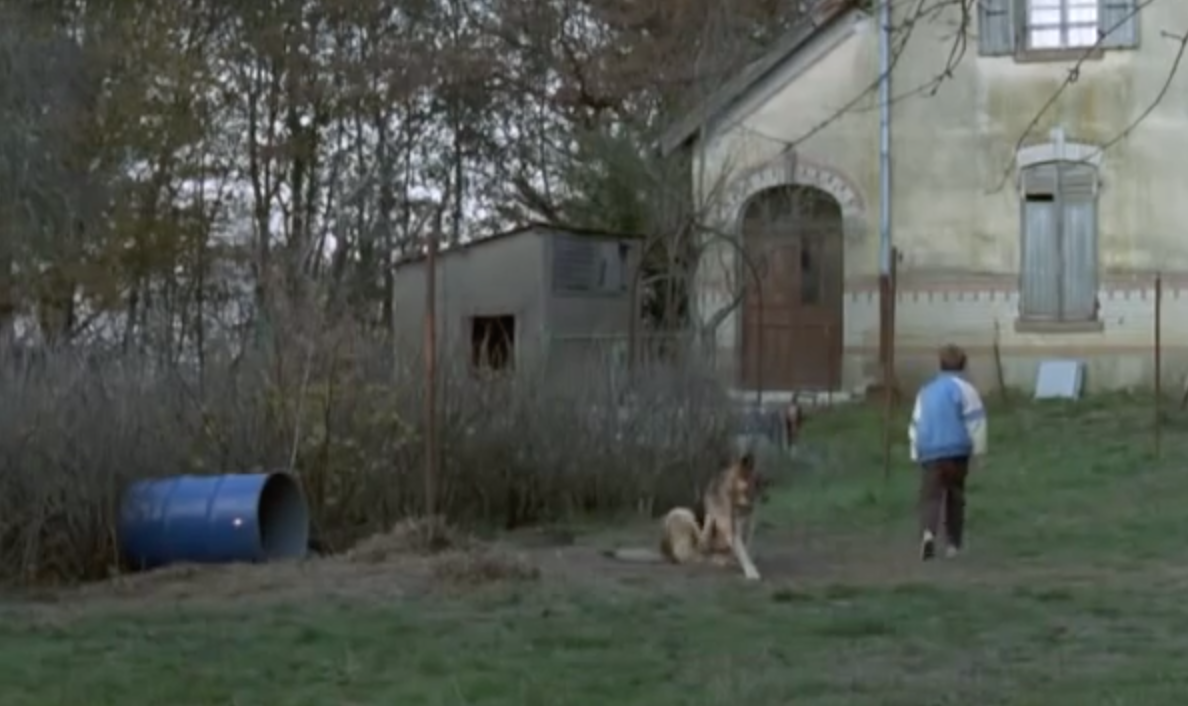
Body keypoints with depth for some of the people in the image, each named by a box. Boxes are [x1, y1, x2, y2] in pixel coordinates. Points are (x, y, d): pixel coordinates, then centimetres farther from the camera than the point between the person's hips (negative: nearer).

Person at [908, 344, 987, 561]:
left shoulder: (926, 391, 18)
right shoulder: (962, 387, 1)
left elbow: (916, 424, 22)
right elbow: (975, 420, -6)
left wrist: (916, 454, 26)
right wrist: (978, 449, -1)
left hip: (928, 453, 3)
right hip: (956, 451, -3)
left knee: (930, 497, -3)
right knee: (955, 498, 11)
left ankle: (928, 533, -30)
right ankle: (953, 544, 14)